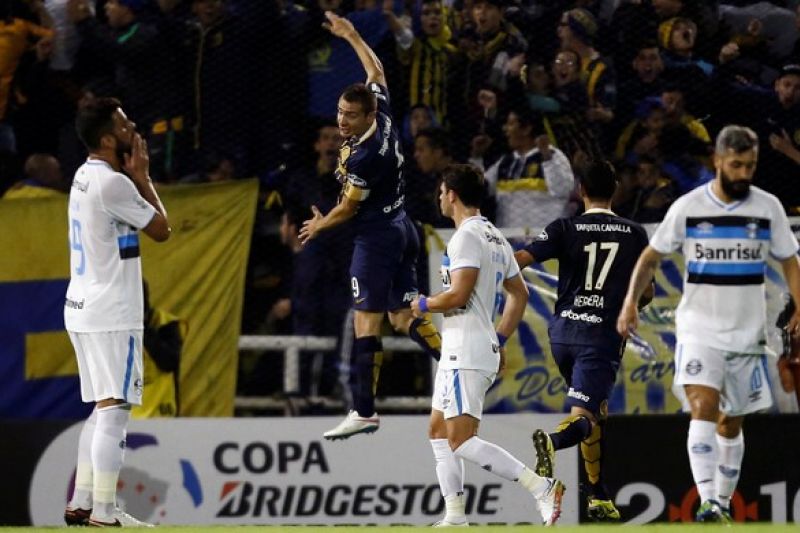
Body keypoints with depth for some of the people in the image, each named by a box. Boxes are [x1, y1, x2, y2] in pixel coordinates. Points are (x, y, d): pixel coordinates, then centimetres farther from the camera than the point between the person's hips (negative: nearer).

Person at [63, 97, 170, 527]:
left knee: (102, 410, 16)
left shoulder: (85, 176, 12)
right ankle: (104, 513, -12)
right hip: (111, 314, -10)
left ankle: (81, 503, 16)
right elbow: (160, 228, -7)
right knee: (114, 410, -9)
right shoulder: (112, 183, -16)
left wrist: (133, 176, 10)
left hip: (83, 309, 10)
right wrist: (142, 175, -1)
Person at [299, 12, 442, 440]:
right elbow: (376, 71, 18)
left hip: (376, 237, -10)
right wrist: (351, 36, 28)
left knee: (366, 322, -8)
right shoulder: (384, 118, -2)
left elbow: (348, 208, -10)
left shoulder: (364, 157, -24)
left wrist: (320, 225, 9)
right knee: (402, 317, 15)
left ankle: (364, 412, -8)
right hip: (402, 231, 10)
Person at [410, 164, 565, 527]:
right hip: (459, 352, 10)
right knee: (438, 431, 14)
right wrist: (500, 340, 25)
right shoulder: (496, 238, 17)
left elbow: (458, 295, -22)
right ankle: (455, 518, 11)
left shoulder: (467, 236, -14)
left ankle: (542, 487, -23)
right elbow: (519, 295, 23)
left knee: (461, 440, -15)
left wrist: (424, 305, -4)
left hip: (467, 354, -10)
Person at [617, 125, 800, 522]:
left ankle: (724, 502, 25)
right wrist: (631, 302, -3)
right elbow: (651, 256, 7)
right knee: (704, 405, -21)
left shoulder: (767, 208, 0)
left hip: (747, 333, 2)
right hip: (699, 329, -2)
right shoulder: (688, 207, -3)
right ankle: (708, 502, -30)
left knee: (732, 422, 10)